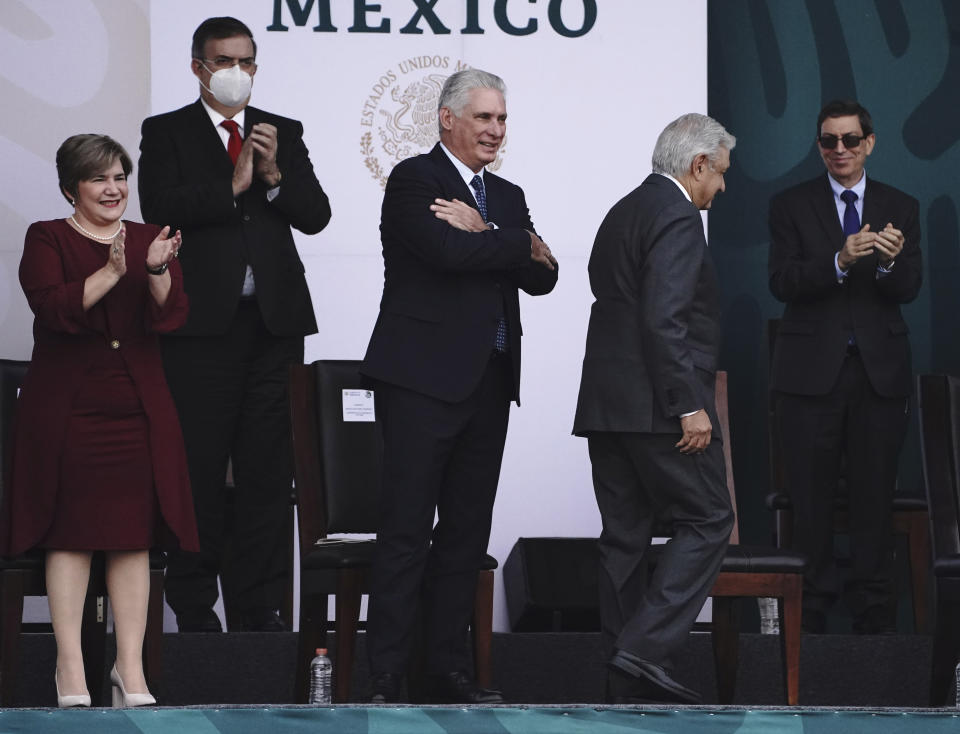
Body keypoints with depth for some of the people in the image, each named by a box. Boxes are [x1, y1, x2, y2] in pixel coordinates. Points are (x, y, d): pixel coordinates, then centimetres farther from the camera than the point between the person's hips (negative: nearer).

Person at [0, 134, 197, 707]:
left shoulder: (150, 239, 12)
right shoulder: (47, 239, 3)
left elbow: (170, 317, -1)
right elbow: (54, 308, -13)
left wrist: (157, 271, -20)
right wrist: (111, 272, -23)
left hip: (139, 407, 3)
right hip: (67, 407, -3)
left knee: (135, 535, 1)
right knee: (71, 532, -3)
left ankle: (131, 666, 5)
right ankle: (70, 666, 2)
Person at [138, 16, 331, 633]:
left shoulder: (283, 134, 15)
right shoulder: (166, 133, 6)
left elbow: (315, 216, 6)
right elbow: (160, 207, -10)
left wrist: (274, 175, -10)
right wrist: (233, 187, -13)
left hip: (273, 321, 3)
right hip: (201, 324, -3)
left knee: (267, 467, 3)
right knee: (198, 468, -1)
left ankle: (260, 603, 8)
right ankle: (195, 606, 5)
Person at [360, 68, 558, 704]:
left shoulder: (508, 197, 19)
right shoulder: (414, 180, -3)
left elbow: (542, 278, 6)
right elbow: (448, 251, -19)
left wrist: (483, 233, -8)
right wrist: (520, 244, -6)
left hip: (489, 383, 7)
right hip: (423, 381, -7)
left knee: (466, 532, 9)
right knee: (406, 532, -7)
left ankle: (448, 669, 15)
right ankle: (386, 679, -6)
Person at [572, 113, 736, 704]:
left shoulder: (622, 212, 19)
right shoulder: (677, 217, -11)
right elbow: (665, 320, -20)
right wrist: (689, 406, -20)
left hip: (605, 404, 10)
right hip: (655, 405, -10)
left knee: (625, 536, 9)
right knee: (706, 522, -3)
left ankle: (627, 684, 10)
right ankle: (647, 650, -13)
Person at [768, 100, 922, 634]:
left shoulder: (901, 209, 9)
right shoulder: (792, 206, 5)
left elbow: (909, 290, 0)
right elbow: (783, 283, -8)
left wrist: (891, 261, -23)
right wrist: (840, 261, -23)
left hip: (880, 369, 1)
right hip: (812, 369, -1)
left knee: (876, 494, 2)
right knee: (811, 495, 2)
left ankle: (876, 612, 8)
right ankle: (812, 608, 9)